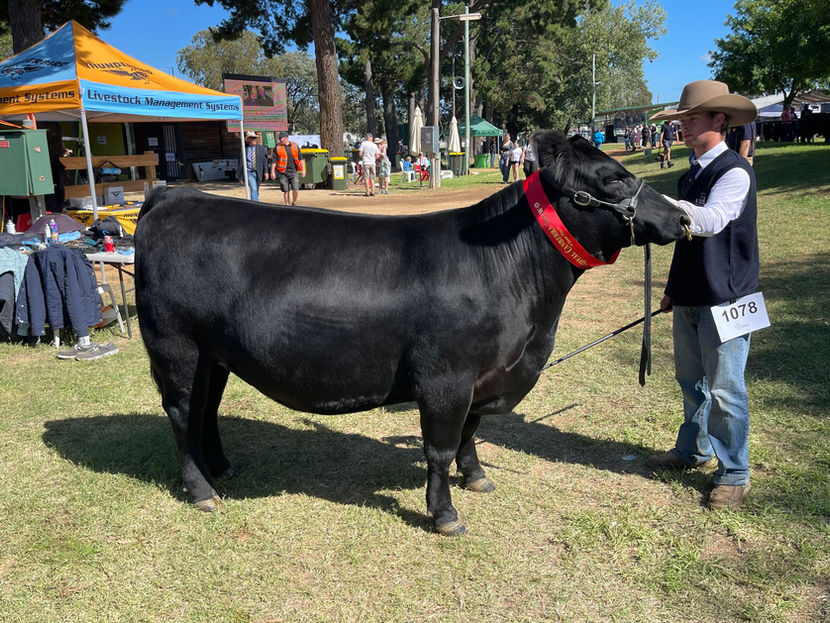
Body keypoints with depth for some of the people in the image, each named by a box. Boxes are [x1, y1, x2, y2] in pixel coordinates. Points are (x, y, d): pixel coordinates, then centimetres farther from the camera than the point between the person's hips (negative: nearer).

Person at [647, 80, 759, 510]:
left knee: (724, 389, 0)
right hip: (690, 298, 8)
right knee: (691, 380, 18)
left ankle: (734, 474, 14)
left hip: (724, 299, -8)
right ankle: (693, 450, 35)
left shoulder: (735, 171, -13)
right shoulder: (691, 175, 13)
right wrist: (674, 288, 21)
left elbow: (711, 221, -30)